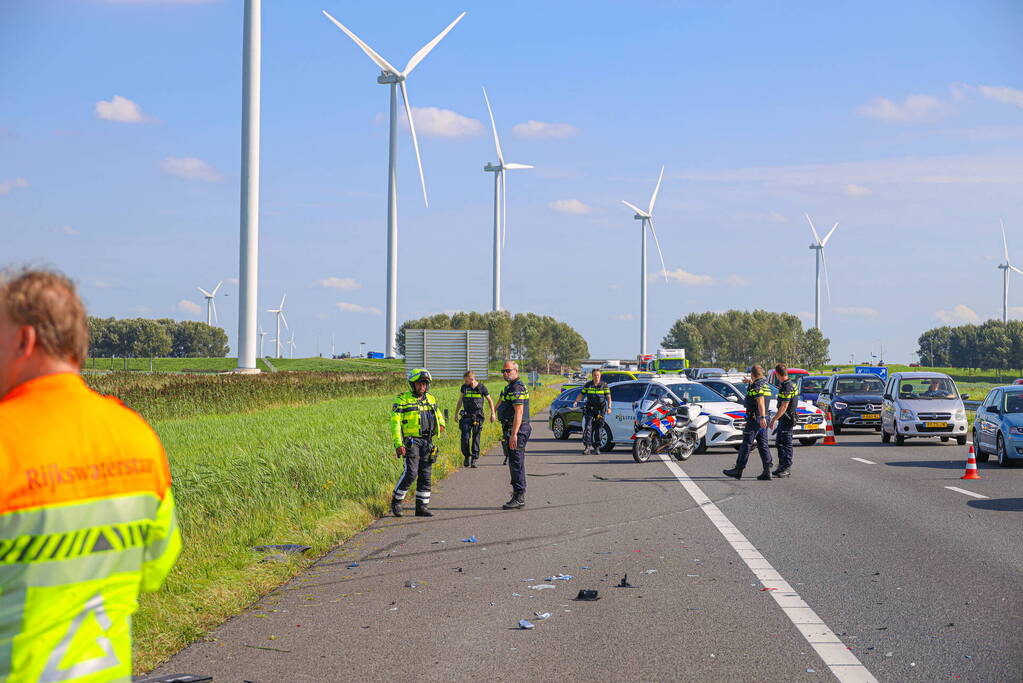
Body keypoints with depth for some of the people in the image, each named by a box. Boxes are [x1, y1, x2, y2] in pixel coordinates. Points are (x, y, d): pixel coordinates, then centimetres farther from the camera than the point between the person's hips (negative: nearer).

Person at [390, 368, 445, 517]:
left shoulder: (430, 399, 12)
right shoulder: (403, 400, -6)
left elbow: (438, 414, 29)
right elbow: (395, 423, -10)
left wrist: (441, 424, 4)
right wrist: (398, 444, -19)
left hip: (427, 442, 6)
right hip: (411, 442, -6)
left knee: (425, 475, 5)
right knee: (410, 473, -16)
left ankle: (422, 507, 11)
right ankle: (396, 501, 1)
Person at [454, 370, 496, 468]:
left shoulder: (481, 387, -2)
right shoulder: (464, 387, 4)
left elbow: (490, 400, 9)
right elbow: (460, 401, 15)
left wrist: (493, 414, 6)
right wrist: (456, 414, 15)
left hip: (477, 416, -1)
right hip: (466, 416, 1)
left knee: (476, 438, 0)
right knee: (465, 437, -9)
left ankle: (474, 459, 8)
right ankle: (466, 456, 10)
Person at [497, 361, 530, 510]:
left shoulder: (517, 388, -15)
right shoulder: (509, 387, 19)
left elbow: (519, 412, -22)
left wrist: (513, 434, -27)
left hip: (516, 430, -11)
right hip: (512, 430, 11)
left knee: (516, 464, -9)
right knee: (515, 464, 13)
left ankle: (519, 498, -7)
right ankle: (518, 496, 18)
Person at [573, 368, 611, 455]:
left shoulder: (604, 385, 1)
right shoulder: (588, 385, 5)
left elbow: (608, 397, -1)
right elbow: (581, 394, 11)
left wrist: (609, 407, -14)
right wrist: (576, 401, -5)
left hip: (600, 410, -1)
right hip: (589, 409, 1)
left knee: (597, 429, 4)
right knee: (588, 427, -11)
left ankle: (597, 448, 14)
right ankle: (587, 446, -16)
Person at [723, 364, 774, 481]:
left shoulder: (757, 386, -15)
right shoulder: (765, 384, 14)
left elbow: (761, 401, -29)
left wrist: (762, 417, -40)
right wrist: (750, 383, 56)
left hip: (754, 419, -9)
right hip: (763, 421, 9)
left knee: (746, 445, -2)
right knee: (763, 446, 7)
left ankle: (738, 470, 4)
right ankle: (767, 472, 0)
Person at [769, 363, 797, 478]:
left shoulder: (787, 387, -21)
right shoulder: (791, 384, 12)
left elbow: (784, 407, -23)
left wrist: (774, 419, -20)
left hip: (787, 419, -10)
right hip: (784, 419, 10)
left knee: (786, 444, -4)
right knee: (779, 443, 17)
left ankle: (786, 468, 0)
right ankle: (781, 466, 24)